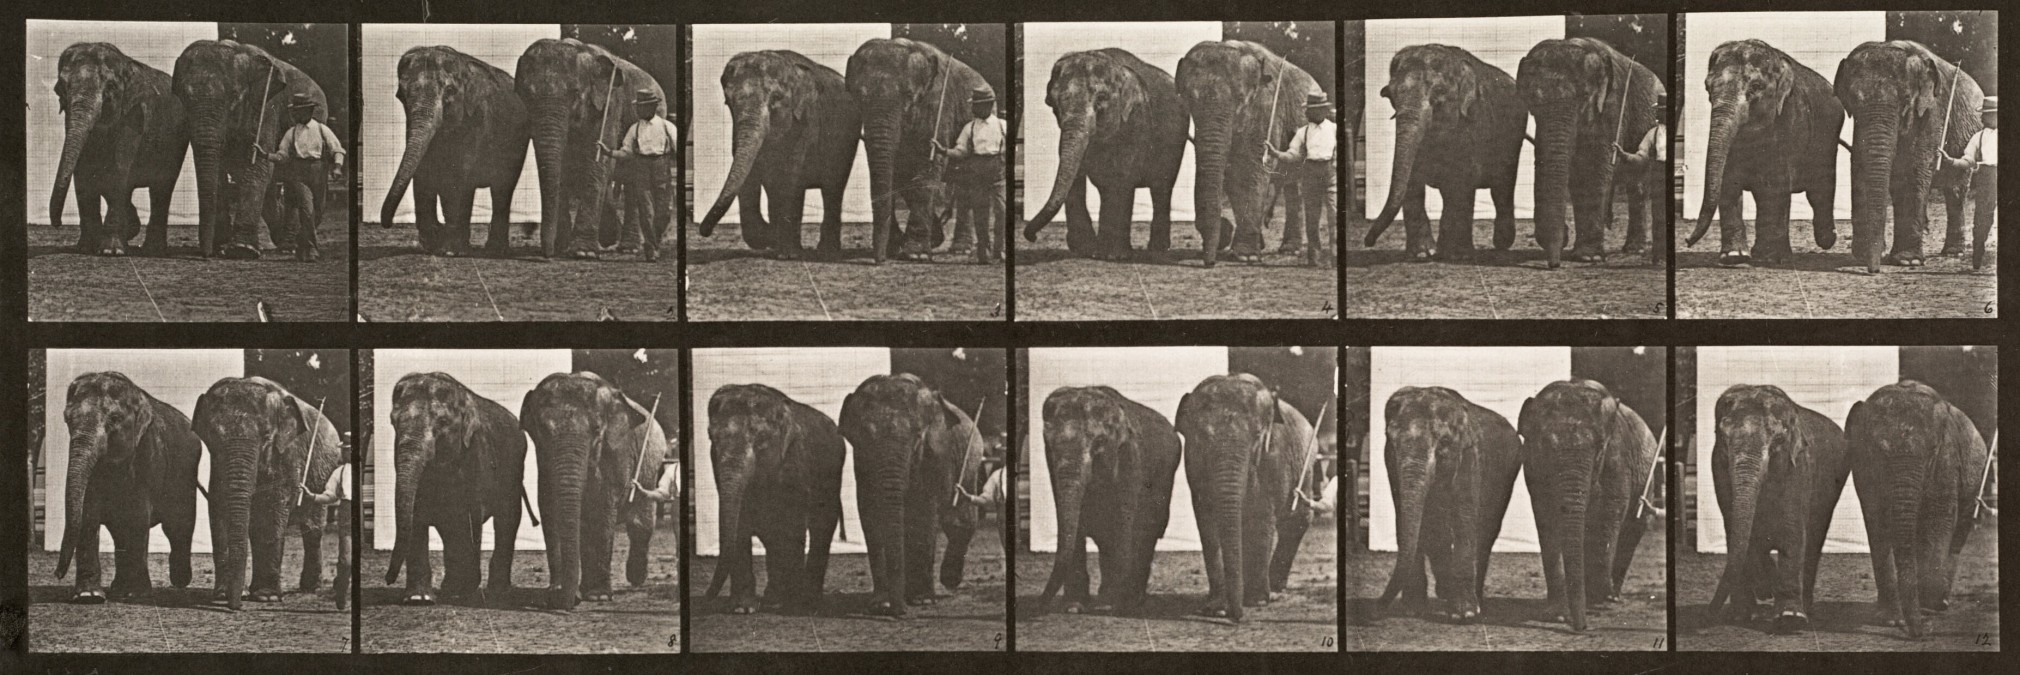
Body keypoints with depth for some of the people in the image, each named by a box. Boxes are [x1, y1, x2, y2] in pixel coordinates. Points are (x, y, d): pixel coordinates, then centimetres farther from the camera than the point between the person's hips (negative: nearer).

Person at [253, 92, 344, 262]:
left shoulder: (322, 129, 6)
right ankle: (309, 249, -15)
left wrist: (337, 167, -13)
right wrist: (266, 154, -7)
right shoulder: (291, 133, 9)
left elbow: (337, 149, 3)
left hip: (318, 174, 1)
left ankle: (301, 246, 25)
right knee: (307, 208, -17)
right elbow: (282, 156, 9)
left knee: (317, 214, 5)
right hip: (298, 175, -1)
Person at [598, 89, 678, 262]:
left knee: (664, 211, -2)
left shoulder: (667, 126, 7)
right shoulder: (634, 129, 13)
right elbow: (626, 152, 12)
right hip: (641, 168, 1)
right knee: (646, 212, -5)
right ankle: (651, 249, 1)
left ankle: (656, 238, 24)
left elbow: (678, 146, 3)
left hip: (662, 169, -1)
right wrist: (609, 151, -3)